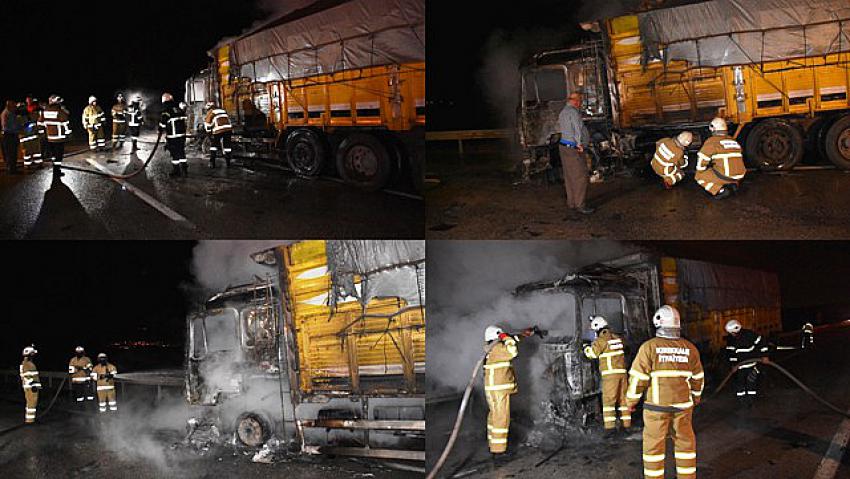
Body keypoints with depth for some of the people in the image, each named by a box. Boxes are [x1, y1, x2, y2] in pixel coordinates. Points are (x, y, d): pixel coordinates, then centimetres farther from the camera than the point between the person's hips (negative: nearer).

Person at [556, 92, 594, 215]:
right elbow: (577, 128, -27)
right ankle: (580, 205, -5)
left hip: (563, 145, 10)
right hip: (573, 149, -10)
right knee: (580, 177, -6)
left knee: (569, 176, 14)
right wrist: (579, 144, -24)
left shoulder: (563, 112, 15)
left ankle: (571, 202, 20)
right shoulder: (573, 112, -16)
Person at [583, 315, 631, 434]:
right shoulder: (617, 337, 12)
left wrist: (586, 347, 16)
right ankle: (627, 424, 14)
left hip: (610, 373, -6)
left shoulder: (601, 340, -8)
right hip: (622, 371, 6)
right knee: (623, 398, 12)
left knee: (608, 400, -4)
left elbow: (592, 354, -3)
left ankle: (610, 425, -10)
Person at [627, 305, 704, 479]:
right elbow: (698, 378, 11)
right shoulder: (689, 348, 3)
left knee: (654, 443, 6)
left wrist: (632, 400, 2)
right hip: (683, 404, 4)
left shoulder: (649, 347, -11)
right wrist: (696, 398, 26)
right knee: (685, 441, 14)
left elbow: (638, 377, -10)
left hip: (657, 405, -4)